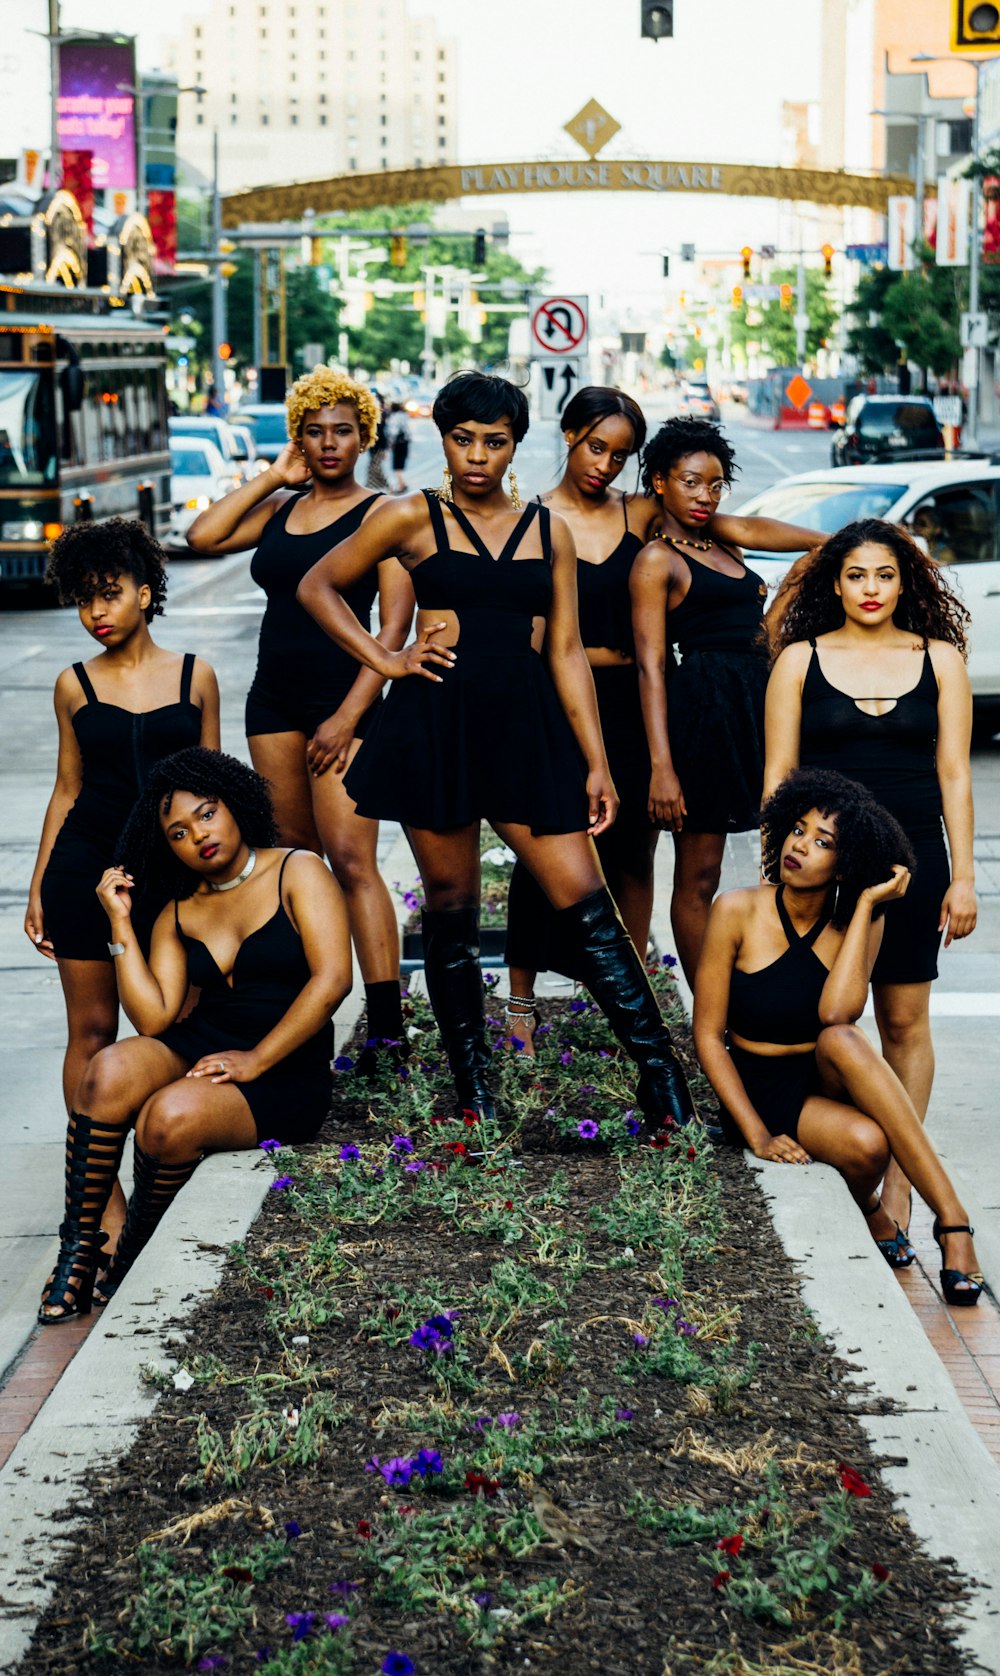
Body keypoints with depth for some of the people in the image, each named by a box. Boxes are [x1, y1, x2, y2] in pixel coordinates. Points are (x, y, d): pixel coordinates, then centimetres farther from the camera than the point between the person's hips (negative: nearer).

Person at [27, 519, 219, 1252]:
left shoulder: (194, 675, 3)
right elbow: (67, 788, 10)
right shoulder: (76, 685, 5)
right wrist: (38, 887, 9)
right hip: (85, 862, 1)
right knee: (92, 1028, 2)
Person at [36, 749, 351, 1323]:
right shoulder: (178, 915, 14)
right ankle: (78, 1248, -19)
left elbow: (332, 978, -13)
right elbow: (153, 1019, 1)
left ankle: (131, 1263, -8)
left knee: (170, 1119, -33)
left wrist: (255, 1060, -17)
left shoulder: (297, 872, 0)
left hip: (283, 1072, -5)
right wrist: (121, 922, -1)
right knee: (109, 1072, -28)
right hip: (198, 1047, 5)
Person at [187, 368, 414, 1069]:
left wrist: (350, 716, -16)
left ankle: (388, 1029, -19)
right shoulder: (279, 508, 13)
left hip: (344, 700, -6)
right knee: (294, 855, 9)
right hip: (275, 698, 6)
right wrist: (273, 478, 4)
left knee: (351, 860, -15)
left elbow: (394, 627, -9)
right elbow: (203, 536, 1)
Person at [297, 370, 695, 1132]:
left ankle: (660, 1070, -6)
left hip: (525, 724, 1)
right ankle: (473, 1089, 16)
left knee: (584, 899, -7)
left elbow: (567, 651, 9)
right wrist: (384, 659, 2)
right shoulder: (412, 517, 4)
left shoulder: (549, 530, 10)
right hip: (436, 723, -1)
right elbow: (318, 587, 13)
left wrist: (597, 763, 4)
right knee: (451, 909, 6)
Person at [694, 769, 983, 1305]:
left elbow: (836, 1013, -25)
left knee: (840, 1039, -36)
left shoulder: (859, 921, -5)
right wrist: (757, 1135, -17)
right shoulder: (739, 912, -11)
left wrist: (866, 905, -23)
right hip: (761, 1090, -2)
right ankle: (869, 1208, 2)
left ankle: (952, 1221, -35)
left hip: (830, 1082, 2)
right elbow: (708, 1034, -9)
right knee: (866, 1145, -35)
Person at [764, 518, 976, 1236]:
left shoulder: (940, 659, 6)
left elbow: (954, 773, 6)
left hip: (912, 859, 1)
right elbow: (779, 773, 4)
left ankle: (899, 1179, 13)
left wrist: (963, 874, 2)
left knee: (905, 1022, 5)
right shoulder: (800, 660, 4)